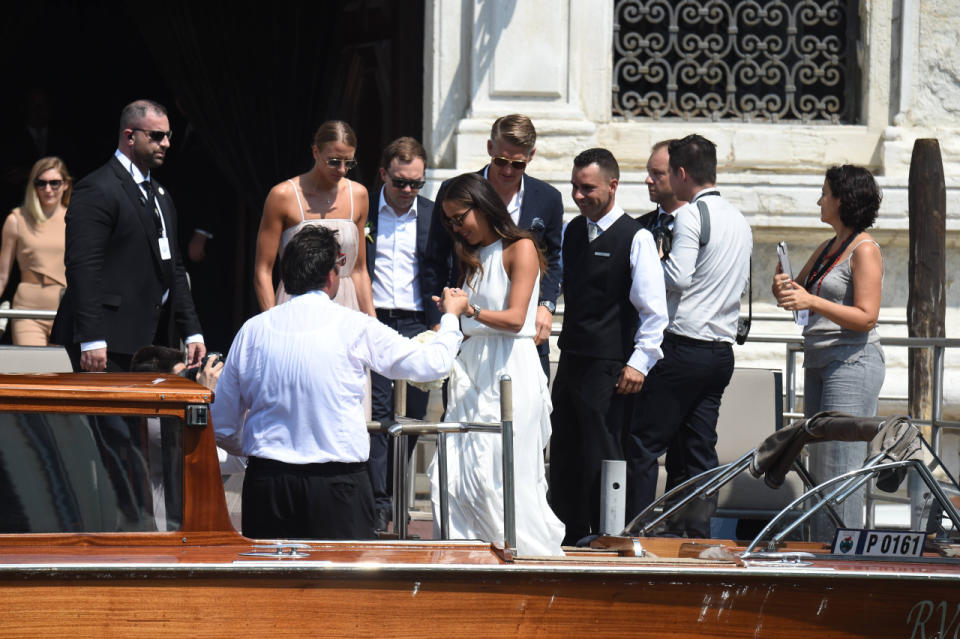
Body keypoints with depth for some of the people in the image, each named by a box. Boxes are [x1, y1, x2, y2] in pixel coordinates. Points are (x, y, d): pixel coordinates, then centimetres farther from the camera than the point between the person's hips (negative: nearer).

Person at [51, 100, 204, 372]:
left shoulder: (159, 195, 22)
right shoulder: (96, 191, -8)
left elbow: (174, 268, 25)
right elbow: (82, 267, -16)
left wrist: (192, 332, 17)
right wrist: (91, 340, -23)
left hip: (152, 338, 9)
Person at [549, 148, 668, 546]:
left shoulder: (636, 238, -9)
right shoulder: (572, 231, 12)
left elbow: (654, 311, -11)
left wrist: (639, 363, -16)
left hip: (609, 367, -7)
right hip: (571, 360, 7)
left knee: (601, 457, -5)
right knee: (564, 456, 11)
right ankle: (570, 537, 20)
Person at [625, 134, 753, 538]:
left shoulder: (691, 215, -10)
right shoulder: (740, 222, 16)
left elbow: (678, 276, -20)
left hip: (685, 348, -8)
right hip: (723, 349, 8)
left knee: (643, 443, -4)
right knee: (698, 451, 8)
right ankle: (697, 533, 5)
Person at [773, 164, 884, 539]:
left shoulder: (865, 250, -10)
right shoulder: (827, 249, 17)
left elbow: (866, 317, -17)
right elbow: (793, 296, 23)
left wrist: (812, 301, -25)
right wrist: (783, 286, 0)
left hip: (852, 364, -9)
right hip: (819, 364, 9)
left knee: (840, 470, -12)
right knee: (819, 470, 9)